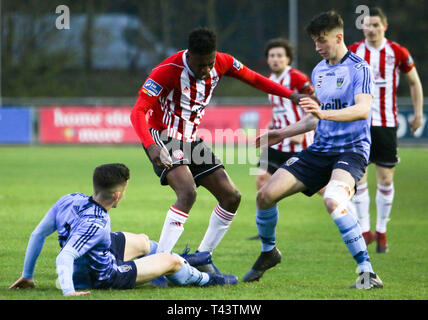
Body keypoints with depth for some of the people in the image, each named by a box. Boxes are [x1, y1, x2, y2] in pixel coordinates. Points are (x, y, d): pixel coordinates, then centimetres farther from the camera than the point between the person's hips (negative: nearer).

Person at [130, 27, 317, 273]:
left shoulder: (222, 63, -7)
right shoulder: (169, 70, -25)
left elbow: (255, 79, 10)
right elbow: (138, 112, -29)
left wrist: (291, 95, -2)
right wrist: (151, 146, -46)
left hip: (190, 140, 7)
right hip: (163, 139, -7)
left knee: (231, 197, 3)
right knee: (188, 193, -30)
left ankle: (202, 258, 14)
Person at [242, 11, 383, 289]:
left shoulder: (358, 68, -9)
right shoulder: (319, 71, 15)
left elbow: (363, 110, -25)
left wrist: (324, 113, -37)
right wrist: (283, 134, 22)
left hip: (351, 150, -7)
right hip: (320, 150, 7)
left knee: (333, 201, -36)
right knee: (266, 195, -3)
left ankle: (367, 273, -29)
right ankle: (269, 253, 24)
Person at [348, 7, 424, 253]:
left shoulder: (397, 53, -2)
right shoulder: (353, 53, 2)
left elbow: (414, 82, 11)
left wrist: (418, 114, 8)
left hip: (387, 123, -1)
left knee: (386, 178, 0)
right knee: (358, 175, -7)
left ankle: (381, 232, 11)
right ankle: (365, 230, 0)